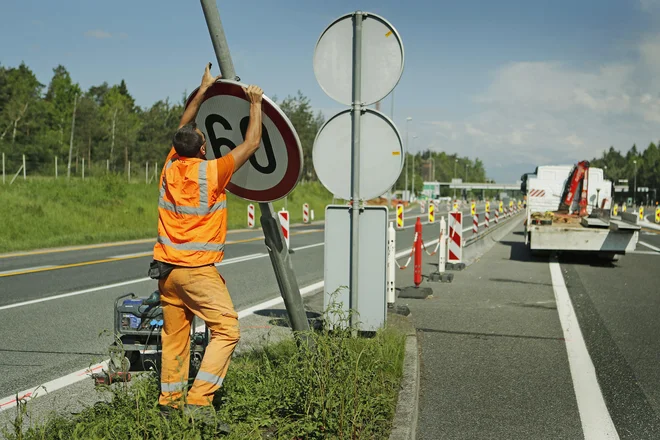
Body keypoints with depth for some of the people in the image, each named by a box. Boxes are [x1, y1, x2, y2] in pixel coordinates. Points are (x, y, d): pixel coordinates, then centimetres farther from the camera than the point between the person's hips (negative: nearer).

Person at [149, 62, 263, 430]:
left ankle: (170, 398, 19)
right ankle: (199, 400, -12)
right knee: (227, 329, -6)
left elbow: (184, 129, 23)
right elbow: (253, 143, -4)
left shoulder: (170, 168, 5)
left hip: (167, 266, 7)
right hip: (197, 269, -7)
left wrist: (203, 91, 28)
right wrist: (255, 103, 8)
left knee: (175, 335, 13)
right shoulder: (211, 172, -11)